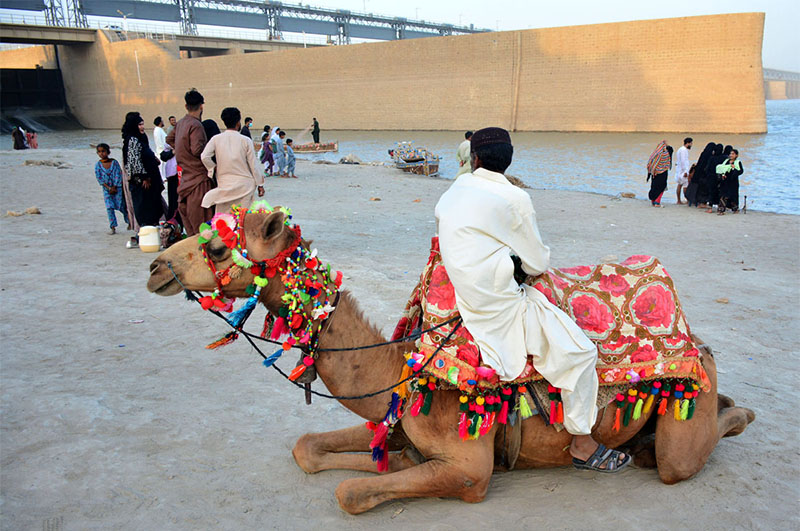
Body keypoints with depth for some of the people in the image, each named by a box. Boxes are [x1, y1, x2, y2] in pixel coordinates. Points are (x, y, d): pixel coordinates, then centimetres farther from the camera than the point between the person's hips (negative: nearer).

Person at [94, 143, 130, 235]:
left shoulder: (114, 162, -5)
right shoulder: (98, 165, -1)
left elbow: (118, 175, -8)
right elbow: (99, 178, -5)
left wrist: (114, 187, -12)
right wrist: (109, 188, -13)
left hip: (117, 187, -1)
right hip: (107, 189, 1)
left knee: (122, 206, 4)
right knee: (109, 208, -7)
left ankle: (129, 222, 24)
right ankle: (113, 227, -3)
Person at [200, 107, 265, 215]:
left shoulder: (216, 139, -1)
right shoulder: (246, 141, -4)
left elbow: (204, 157, -13)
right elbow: (253, 165, -1)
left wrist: (214, 167, 6)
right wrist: (260, 184, 8)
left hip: (224, 184, 1)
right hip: (244, 184, -1)